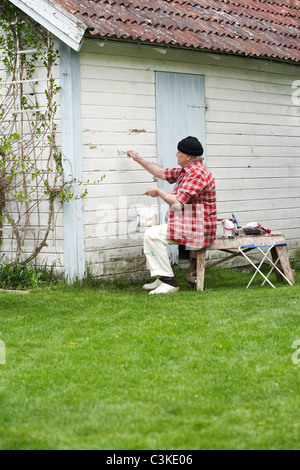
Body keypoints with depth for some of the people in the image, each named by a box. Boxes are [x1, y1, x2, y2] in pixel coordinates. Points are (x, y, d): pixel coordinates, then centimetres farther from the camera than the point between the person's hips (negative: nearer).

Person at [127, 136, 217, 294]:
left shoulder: (198, 174, -20)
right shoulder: (185, 171, 14)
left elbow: (178, 202, -25)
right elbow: (163, 173, 28)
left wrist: (159, 192, -9)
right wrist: (138, 159, 28)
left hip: (197, 230, -11)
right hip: (186, 225, 11)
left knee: (153, 234, -21)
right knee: (151, 232, 20)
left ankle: (168, 282, -18)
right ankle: (161, 278, 17)